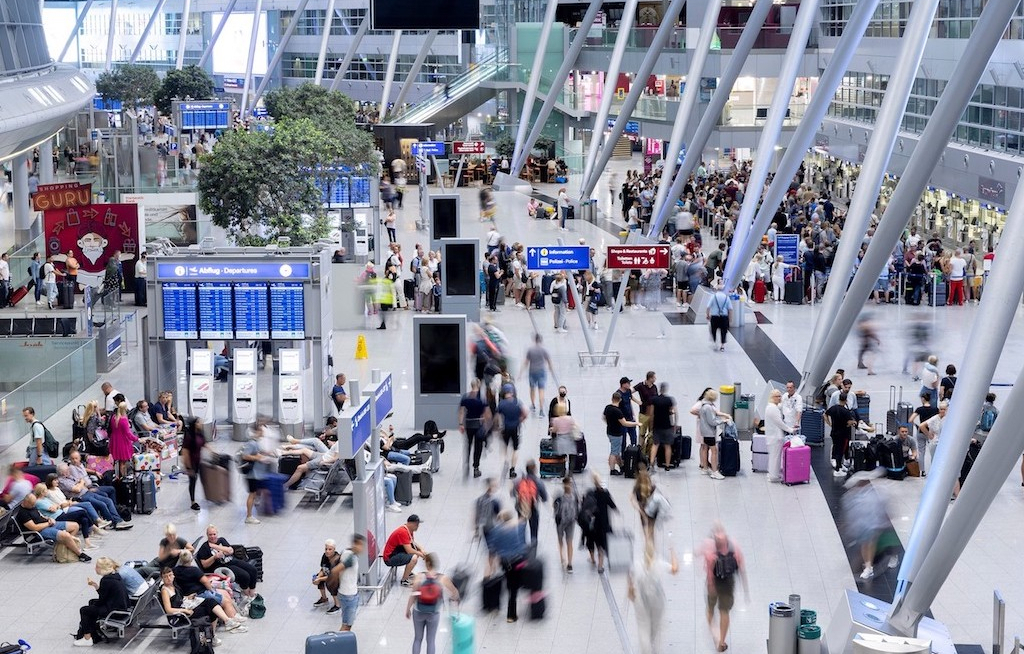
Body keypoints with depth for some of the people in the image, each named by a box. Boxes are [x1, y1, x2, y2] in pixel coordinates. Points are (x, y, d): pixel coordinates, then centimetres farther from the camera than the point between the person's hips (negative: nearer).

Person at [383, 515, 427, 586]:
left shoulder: (409, 529, 5)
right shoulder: (403, 532, -25)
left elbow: (412, 542, 20)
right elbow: (409, 551, -26)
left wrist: (421, 550, 3)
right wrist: (420, 554, -10)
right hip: (390, 558, -11)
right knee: (414, 558, -28)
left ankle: (408, 573, 23)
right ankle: (404, 580, -12)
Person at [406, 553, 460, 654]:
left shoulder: (420, 577, -18)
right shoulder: (443, 578, -16)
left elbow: (413, 595, -15)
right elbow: (455, 593, -6)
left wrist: (408, 609, -1)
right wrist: (454, 598, 18)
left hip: (418, 612, 0)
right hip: (433, 614, 0)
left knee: (418, 639, 18)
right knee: (430, 641, 13)